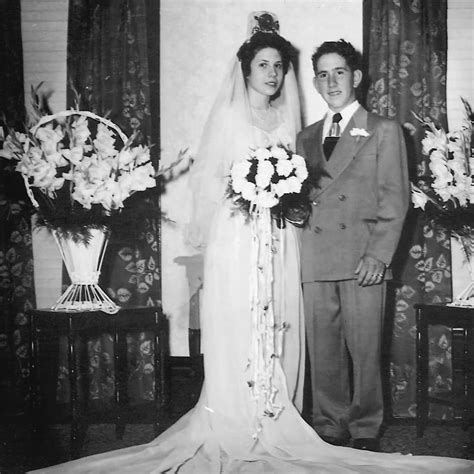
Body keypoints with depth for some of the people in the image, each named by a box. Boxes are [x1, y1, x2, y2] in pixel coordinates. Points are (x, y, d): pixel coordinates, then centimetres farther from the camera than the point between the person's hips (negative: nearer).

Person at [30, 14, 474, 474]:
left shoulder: (287, 120, 15)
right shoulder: (228, 115, 2)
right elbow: (207, 178, -2)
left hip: (279, 238, 4)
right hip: (237, 235, -4)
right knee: (237, 329, -7)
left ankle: (275, 423, 9)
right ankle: (236, 424, -1)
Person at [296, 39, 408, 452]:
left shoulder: (384, 131, 6)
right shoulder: (307, 138, 20)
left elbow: (395, 200, 0)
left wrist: (378, 255, -11)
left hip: (362, 260, -4)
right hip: (316, 259, 4)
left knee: (364, 350, -1)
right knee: (323, 351, 5)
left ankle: (365, 432, 11)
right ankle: (330, 429, 16)